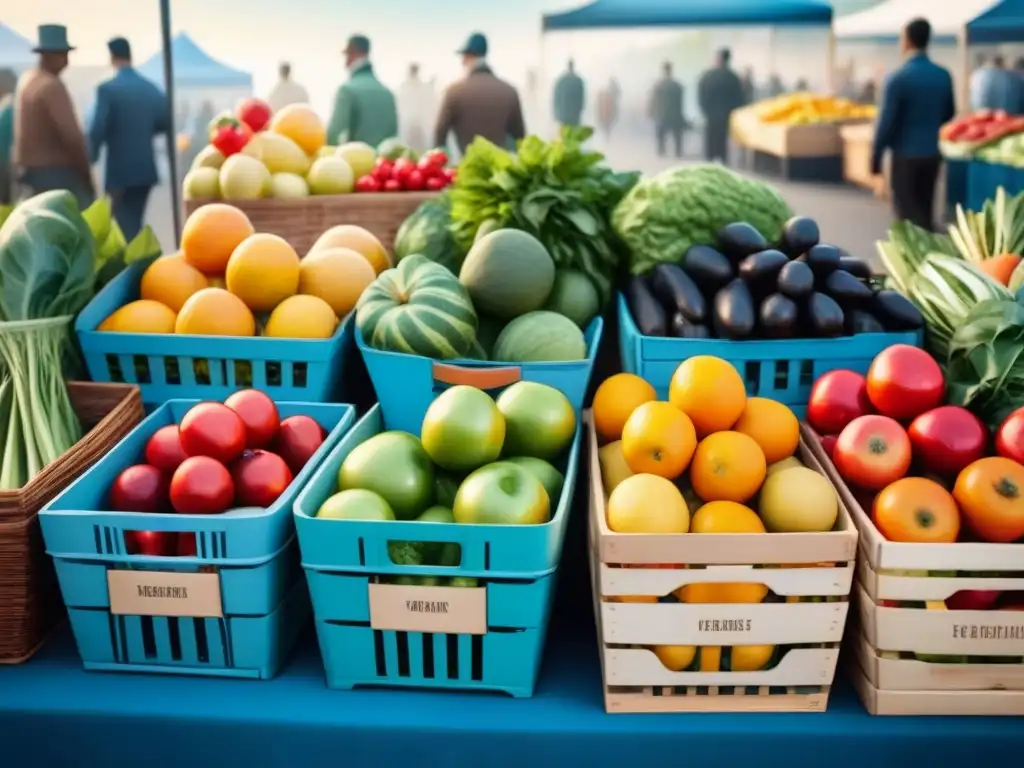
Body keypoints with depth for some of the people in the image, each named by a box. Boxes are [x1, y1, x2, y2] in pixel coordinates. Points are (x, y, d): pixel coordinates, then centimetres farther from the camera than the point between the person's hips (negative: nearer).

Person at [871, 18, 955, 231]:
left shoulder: (898, 78, -15)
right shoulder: (944, 76, 2)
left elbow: (886, 122, -15)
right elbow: (948, 114, 15)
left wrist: (875, 162, -9)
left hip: (906, 155, -5)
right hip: (932, 153, 5)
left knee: (908, 213, 1)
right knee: (924, 210, 15)